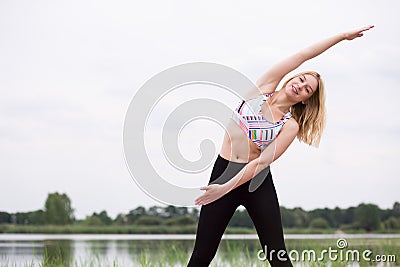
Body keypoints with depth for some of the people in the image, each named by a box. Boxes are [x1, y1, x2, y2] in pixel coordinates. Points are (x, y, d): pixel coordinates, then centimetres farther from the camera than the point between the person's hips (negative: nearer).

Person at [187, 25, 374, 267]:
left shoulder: (290, 126, -2)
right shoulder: (264, 88, 4)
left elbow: (264, 160, -13)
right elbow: (303, 56, 4)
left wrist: (225, 188, -24)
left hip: (257, 182, -1)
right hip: (223, 171, 1)